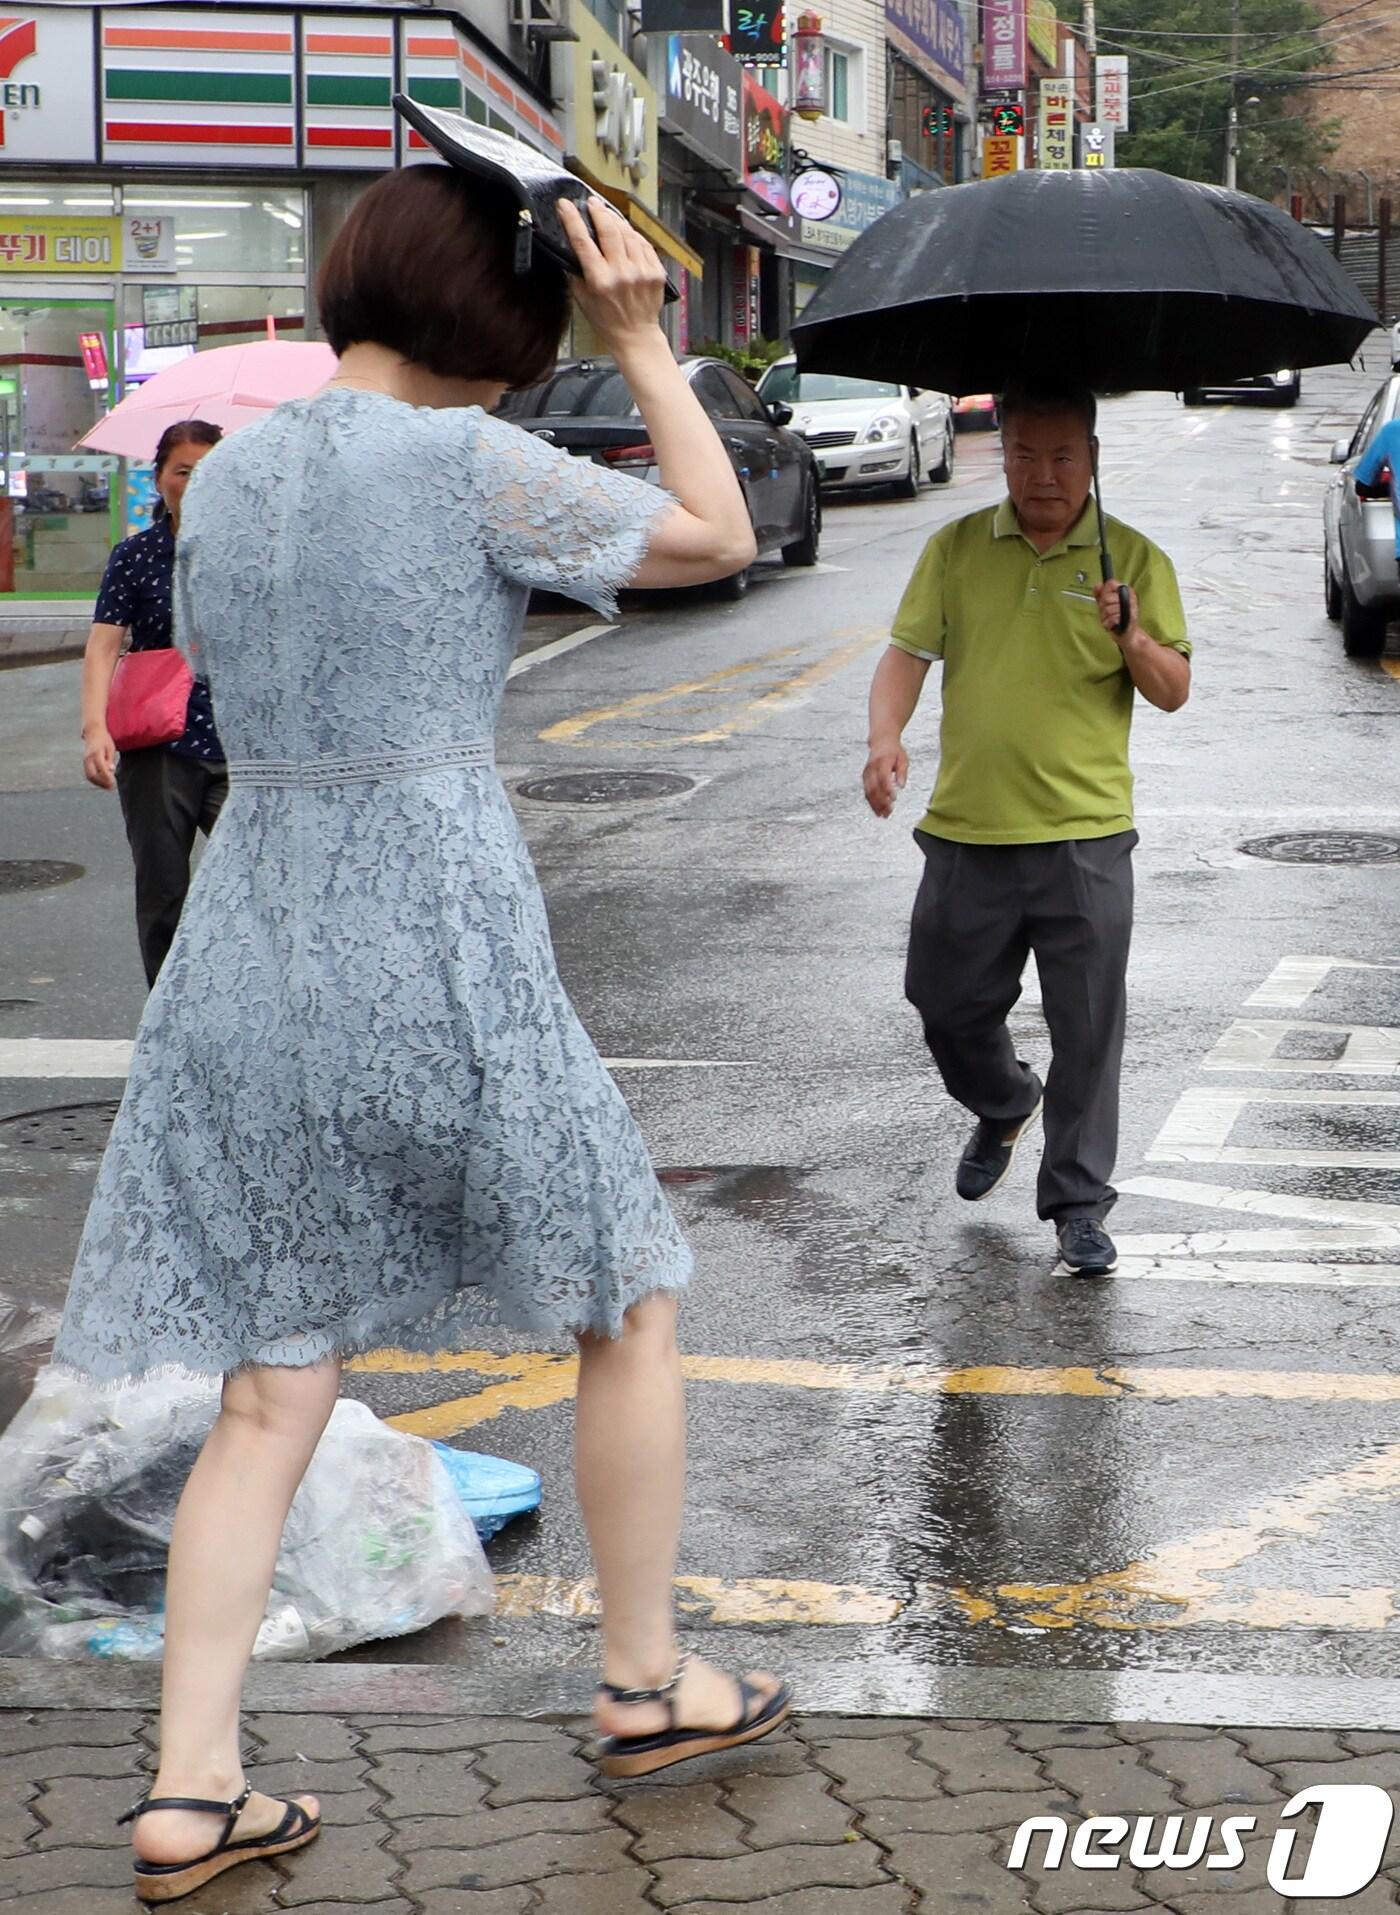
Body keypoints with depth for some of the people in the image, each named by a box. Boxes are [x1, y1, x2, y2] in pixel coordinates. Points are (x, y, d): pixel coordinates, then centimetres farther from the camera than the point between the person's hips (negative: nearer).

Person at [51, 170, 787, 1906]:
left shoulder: (220, 479, 8)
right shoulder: (472, 464, -9)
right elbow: (719, 540, 2)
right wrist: (643, 340, 6)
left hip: (246, 959, 5)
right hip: (442, 963, -5)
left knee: (269, 1399, 10)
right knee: (628, 1293, 17)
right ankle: (644, 1682, 27)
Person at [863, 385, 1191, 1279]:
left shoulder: (1133, 559, 1)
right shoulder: (956, 549, 7)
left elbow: (1174, 692, 0)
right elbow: (908, 651, 7)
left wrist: (1131, 640, -20)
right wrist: (886, 735, -11)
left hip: (1085, 836, -2)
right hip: (966, 831, 3)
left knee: (1087, 1029, -1)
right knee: (947, 1005, 13)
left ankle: (1079, 1206, 9)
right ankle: (1005, 1107, 44)